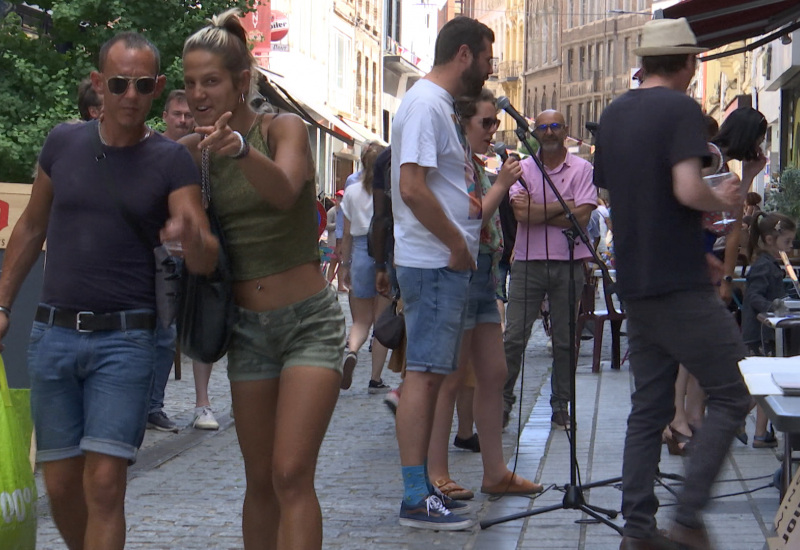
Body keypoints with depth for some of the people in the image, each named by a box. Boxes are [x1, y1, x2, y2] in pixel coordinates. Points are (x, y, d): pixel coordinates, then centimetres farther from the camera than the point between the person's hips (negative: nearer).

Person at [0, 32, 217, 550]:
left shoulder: (172, 161, -3)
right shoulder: (63, 143, 5)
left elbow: (206, 262, -10)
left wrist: (191, 234, -33)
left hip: (125, 338, -3)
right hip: (54, 333, 3)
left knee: (104, 483, -11)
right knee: (61, 484, 8)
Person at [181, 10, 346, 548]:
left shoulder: (285, 128, -8)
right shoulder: (194, 150, 4)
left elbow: (284, 190, -29)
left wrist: (241, 148, -48)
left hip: (309, 321, -4)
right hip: (248, 327, 4)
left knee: (292, 475, -15)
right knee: (260, 481, 8)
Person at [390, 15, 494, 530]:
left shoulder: (442, 106, 18)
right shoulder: (426, 104, -13)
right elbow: (412, 187, -23)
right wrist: (458, 245, -16)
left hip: (448, 262, 10)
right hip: (434, 262, -10)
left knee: (430, 373, 12)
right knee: (424, 373, -9)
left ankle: (422, 487, 18)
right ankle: (416, 497, -7)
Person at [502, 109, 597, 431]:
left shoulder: (581, 169, 3)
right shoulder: (523, 168, 5)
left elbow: (582, 217, -10)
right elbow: (520, 214, -8)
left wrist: (537, 212, -8)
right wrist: (563, 206, -8)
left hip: (568, 263, 0)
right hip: (528, 262, 0)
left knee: (565, 341, 5)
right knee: (514, 337, -2)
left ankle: (561, 408, 14)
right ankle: (503, 401, 10)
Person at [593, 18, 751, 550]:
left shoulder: (614, 114, 14)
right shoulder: (681, 109, -10)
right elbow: (688, 190, -23)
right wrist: (722, 201, -1)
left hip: (635, 285, 8)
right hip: (681, 287, -8)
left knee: (649, 407, 11)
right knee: (730, 398, 0)